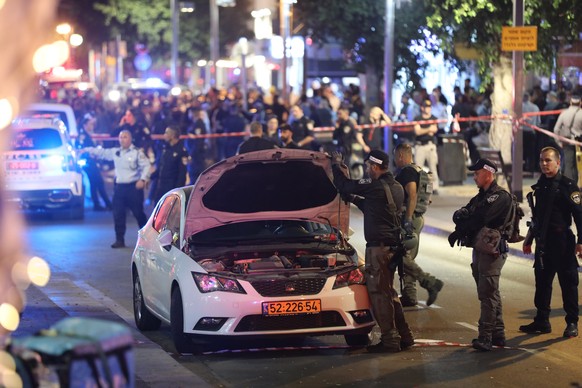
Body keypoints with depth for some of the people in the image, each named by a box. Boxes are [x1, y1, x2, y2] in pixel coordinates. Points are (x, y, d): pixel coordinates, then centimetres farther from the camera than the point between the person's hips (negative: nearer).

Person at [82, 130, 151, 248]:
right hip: (119, 186, 5)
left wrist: (143, 179, -21)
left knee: (138, 213, 3)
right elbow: (102, 152, 18)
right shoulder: (115, 152, 10)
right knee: (118, 214, 2)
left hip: (133, 186, -5)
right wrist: (87, 150, 12)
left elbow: (146, 165, -11)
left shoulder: (137, 152, -6)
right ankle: (120, 240, 10)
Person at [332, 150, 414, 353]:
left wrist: (337, 165, 8)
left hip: (378, 247, -9)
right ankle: (404, 336, 19)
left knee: (379, 293, -5)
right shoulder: (396, 187, 12)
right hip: (393, 246, 9)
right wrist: (355, 199, 27)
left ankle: (390, 340, -5)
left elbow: (343, 185, -9)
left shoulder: (375, 186, -17)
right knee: (388, 292, 17)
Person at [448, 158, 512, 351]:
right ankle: (498, 334, 20)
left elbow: (481, 218, -21)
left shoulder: (500, 196, -11)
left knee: (487, 293, -11)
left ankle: (485, 337, -13)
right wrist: (461, 215, -11)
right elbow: (459, 214, 13)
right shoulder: (481, 196, 20)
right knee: (490, 292, 13)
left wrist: (459, 230, -11)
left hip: (492, 250, -10)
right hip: (479, 249, 10)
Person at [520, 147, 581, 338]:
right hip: (543, 242, 7)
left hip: (563, 241, -7)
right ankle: (542, 321, 18)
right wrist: (529, 239, 22)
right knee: (542, 281, 10)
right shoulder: (540, 185, 13)